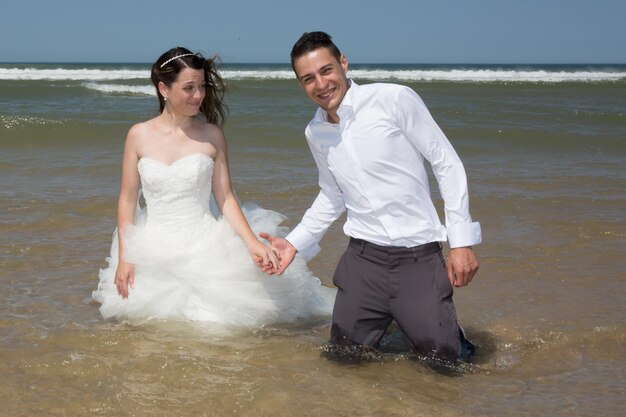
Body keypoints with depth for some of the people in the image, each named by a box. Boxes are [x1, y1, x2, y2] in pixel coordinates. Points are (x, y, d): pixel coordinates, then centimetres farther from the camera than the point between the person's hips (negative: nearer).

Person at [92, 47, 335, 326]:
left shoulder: (212, 136, -3)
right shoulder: (139, 136, -2)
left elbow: (225, 198, -2)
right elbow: (128, 200, 2)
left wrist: (253, 243, -15)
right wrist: (123, 258, -3)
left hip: (205, 248, -1)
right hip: (155, 253, 1)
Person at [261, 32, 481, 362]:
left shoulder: (395, 100, -11)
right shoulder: (314, 133, 7)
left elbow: (447, 164, -7)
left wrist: (462, 241, -11)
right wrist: (294, 243, 13)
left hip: (419, 257, -4)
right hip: (363, 257, 5)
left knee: (446, 360, -6)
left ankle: (446, 326, 27)